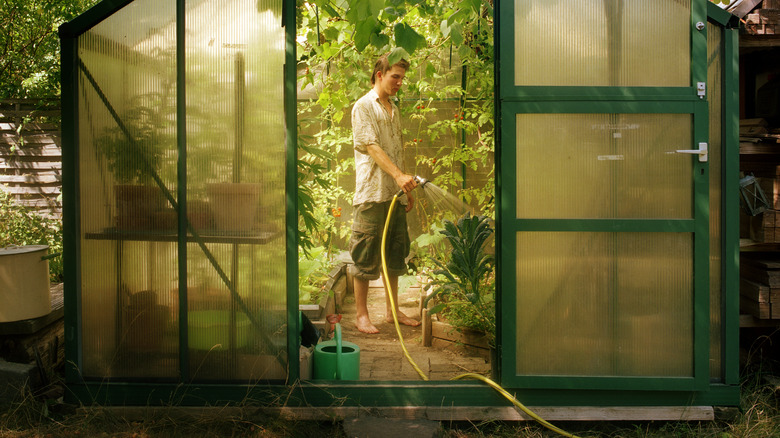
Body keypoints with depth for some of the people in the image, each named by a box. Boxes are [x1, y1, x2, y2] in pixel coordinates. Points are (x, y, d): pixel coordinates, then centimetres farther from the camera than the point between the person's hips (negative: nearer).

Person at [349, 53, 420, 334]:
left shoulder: (394, 110, 18)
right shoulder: (363, 106, -5)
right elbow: (371, 147, -16)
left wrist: (406, 189, 18)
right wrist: (399, 175, -28)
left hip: (395, 193, 8)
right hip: (372, 193, -8)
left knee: (395, 253, 11)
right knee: (366, 255, -2)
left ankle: (393, 311, 21)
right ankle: (361, 314, 7)